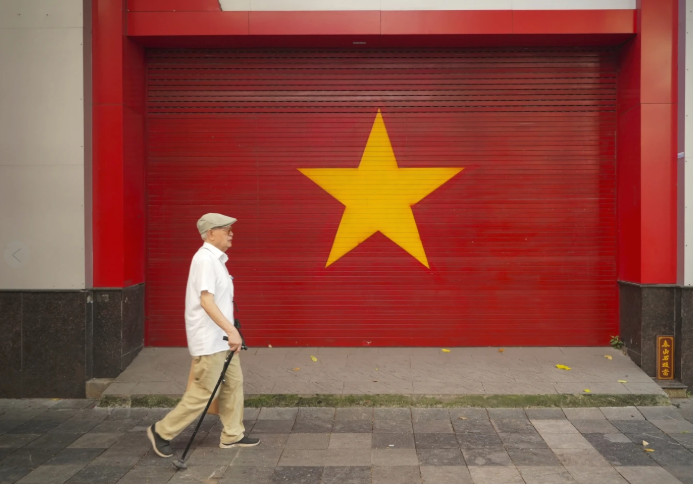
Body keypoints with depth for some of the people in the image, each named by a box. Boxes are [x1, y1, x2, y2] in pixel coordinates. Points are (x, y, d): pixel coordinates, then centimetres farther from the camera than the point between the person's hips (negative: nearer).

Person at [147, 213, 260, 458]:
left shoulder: (216, 259, 12)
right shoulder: (205, 259, -19)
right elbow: (206, 300, -29)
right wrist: (231, 330, -35)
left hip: (221, 339, 10)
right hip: (209, 341, -10)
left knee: (233, 383, 14)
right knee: (203, 392, -3)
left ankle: (232, 435, 24)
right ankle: (162, 431, 11)